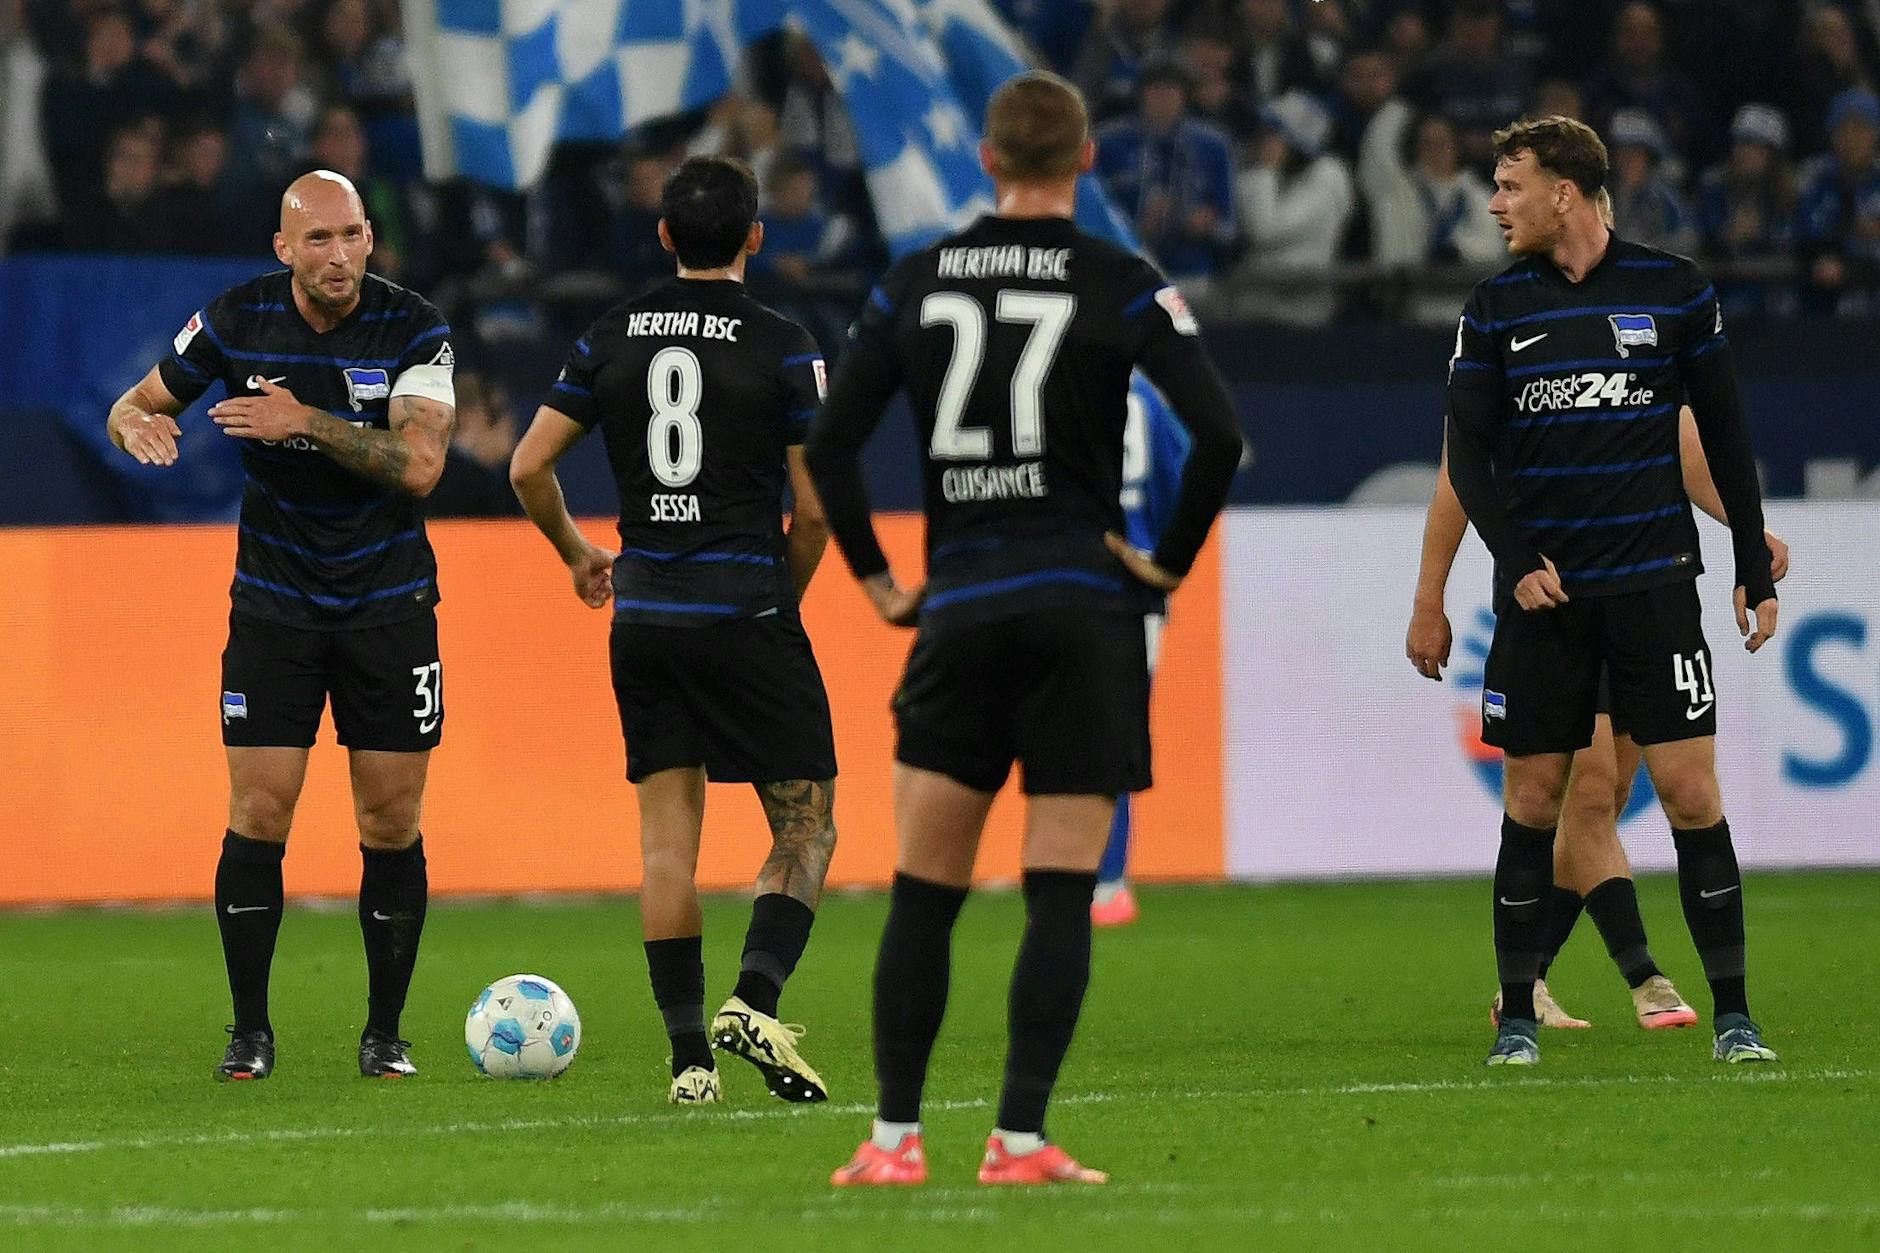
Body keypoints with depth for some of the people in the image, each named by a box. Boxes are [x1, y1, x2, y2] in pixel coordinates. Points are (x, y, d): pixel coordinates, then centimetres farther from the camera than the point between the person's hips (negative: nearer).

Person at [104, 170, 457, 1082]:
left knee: (391, 826, 0)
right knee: (258, 816, -6)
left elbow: (419, 463, -23)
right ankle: (250, 1031, 5)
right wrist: (140, 425, -19)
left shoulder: (413, 329, -12)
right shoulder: (238, 320, -6)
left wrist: (307, 421, -32)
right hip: (273, 605, 1)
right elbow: (133, 406, 5)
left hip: (388, 604, -1)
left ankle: (385, 1032, 11)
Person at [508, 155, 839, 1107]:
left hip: (645, 614, 4)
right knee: (806, 824, 4)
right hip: (747, 612, -4)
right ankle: (755, 999, -18)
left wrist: (577, 555, 23)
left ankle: (689, 1055, 3)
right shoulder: (783, 348, -6)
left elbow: (528, 467, 5)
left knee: (667, 833, 7)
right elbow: (814, 508, -7)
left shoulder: (611, 339, 5)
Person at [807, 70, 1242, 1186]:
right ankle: (1022, 1139, -4)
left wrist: (879, 580, 11)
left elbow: (830, 444, 3)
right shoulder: (1122, 286, -4)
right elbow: (1219, 435, -12)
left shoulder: (914, 286, 5)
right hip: (1086, 608, -2)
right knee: (1062, 891, 0)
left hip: (958, 612, 2)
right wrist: (1169, 563, 0)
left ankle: (895, 1137, 4)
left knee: (924, 891, 7)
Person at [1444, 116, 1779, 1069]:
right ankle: (1517, 1017, 11)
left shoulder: (1673, 290, 2)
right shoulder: (1495, 308, 5)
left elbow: (1724, 435, 8)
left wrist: (1755, 570, 6)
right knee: (1532, 802, 2)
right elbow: (1469, 454, 4)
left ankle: (1733, 1015, -1)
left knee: (1690, 794, -6)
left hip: (1653, 585, -1)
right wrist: (1516, 561, -11)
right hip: (1542, 594, 1)